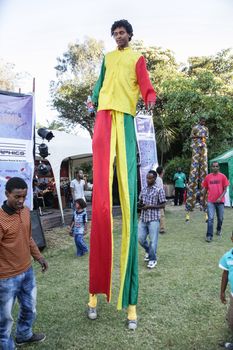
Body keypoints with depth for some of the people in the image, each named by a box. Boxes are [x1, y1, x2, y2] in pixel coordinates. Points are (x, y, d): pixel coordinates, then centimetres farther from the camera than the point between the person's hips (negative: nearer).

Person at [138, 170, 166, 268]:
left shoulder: (159, 190, -5)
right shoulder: (143, 190, 10)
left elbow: (163, 205, -6)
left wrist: (150, 206, -14)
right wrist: (141, 204, -5)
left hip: (154, 219, -5)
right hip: (143, 218, 5)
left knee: (153, 240, -2)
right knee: (140, 238, 4)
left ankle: (152, 259, 16)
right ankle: (148, 251, 33)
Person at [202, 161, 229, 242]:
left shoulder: (222, 176, -1)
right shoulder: (208, 177, 3)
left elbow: (225, 189, -2)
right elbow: (205, 189, 11)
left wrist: (220, 198, -16)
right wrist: (203, 200, 14)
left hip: (220, 201, 0)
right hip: (210, 201, 0)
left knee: (220, 218, 14)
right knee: (210, 218, -9)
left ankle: (219, 230, 41)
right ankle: (209, 236, -6)